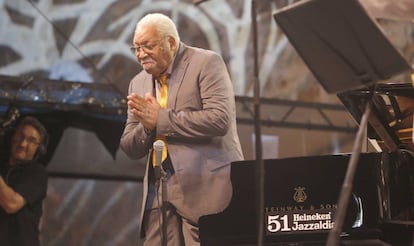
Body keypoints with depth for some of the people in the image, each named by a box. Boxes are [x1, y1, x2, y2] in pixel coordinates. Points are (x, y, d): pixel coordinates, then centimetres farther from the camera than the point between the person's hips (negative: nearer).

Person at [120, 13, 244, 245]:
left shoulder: (206, 63, -3)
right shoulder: (139, 83, 16)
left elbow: (220, 119, -17)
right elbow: (130, 148, 16)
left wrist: (160, 119, -13)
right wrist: (146, 126, -7)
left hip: (206, 187, -6)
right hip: (159, 191, 6)